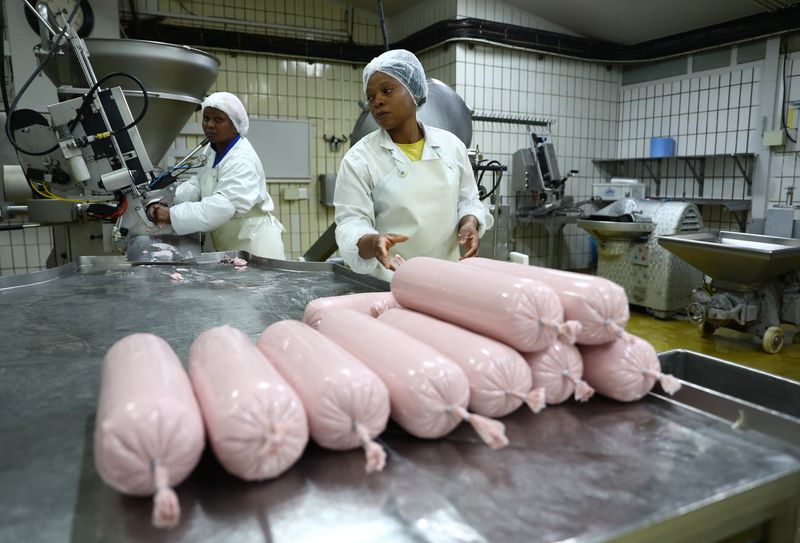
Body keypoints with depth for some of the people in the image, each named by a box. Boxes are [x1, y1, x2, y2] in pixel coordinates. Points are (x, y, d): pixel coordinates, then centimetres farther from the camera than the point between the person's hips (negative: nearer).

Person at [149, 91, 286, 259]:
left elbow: (223, 205, -32)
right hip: (228, 246, 8)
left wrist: (172, 215, -35)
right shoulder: (212, 149, 9)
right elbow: (197, 184, 5)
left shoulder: (243, 161, -21)